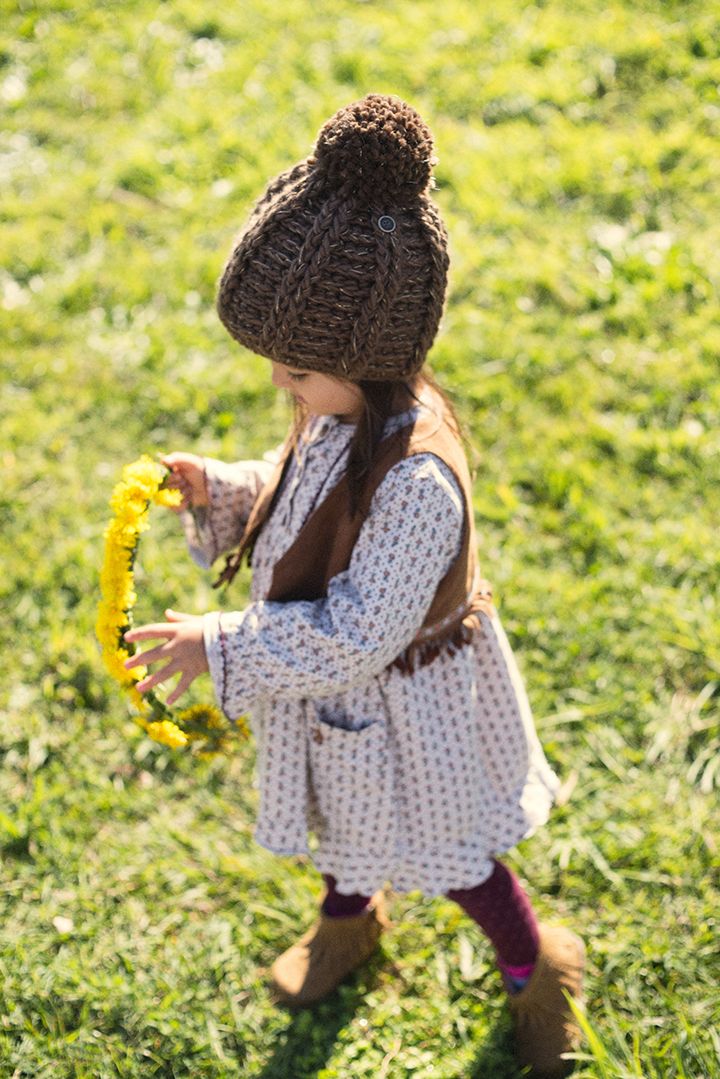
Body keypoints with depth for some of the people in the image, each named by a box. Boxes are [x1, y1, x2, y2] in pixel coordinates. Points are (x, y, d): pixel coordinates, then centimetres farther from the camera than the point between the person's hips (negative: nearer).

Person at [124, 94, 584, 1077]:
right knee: (348, 817, 33)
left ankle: (536, 968, 47)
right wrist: (217, 491, -14)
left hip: (404, 706, -8)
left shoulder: (416, 481, -40)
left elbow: (358, 633, -35)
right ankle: (348, 918, 64)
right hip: (340, 700, 8)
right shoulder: (342, 414, -14)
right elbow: (299, 497, 5)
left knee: (445, 852, 18)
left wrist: (220, 647, -31)